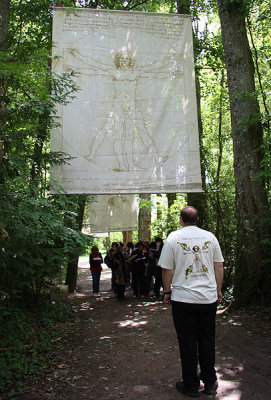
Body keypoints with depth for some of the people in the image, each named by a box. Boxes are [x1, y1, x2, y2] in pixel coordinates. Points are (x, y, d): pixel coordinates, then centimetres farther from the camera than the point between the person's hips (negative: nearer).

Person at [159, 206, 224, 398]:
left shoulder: (174, 237, -6)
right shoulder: (210, 236, 2)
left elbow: (167, 269, -4)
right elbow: (219, 266, 7)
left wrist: (167, 291, 7)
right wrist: (218, 290, 16)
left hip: (183, 298, -3)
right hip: (209, 297, 3)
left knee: (187, 342, 7)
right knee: (207, 340, 15)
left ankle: (191, 385, 19)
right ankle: (210, 383, 27)